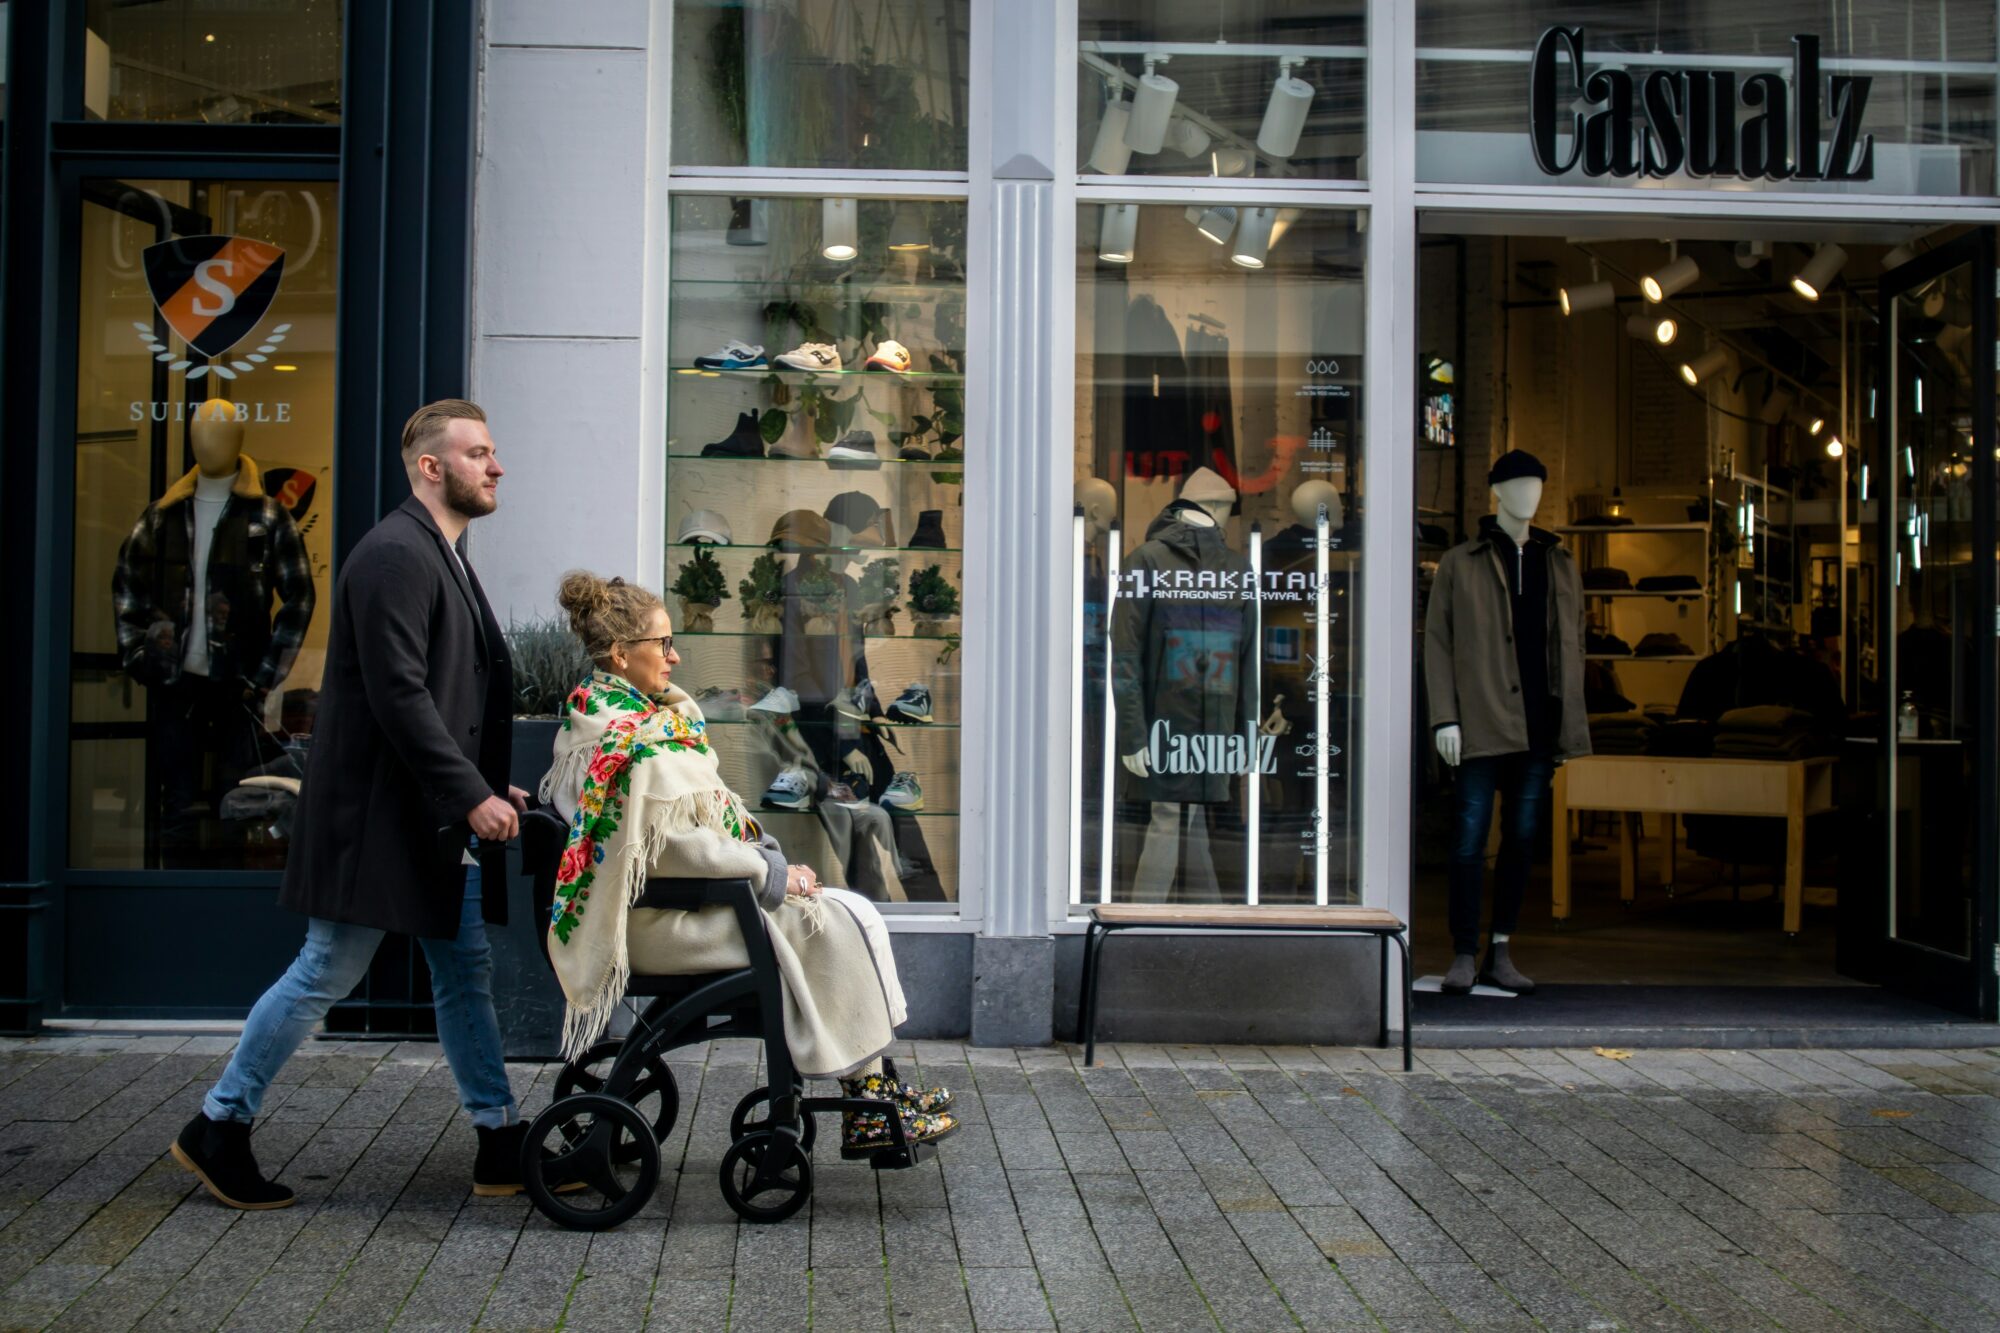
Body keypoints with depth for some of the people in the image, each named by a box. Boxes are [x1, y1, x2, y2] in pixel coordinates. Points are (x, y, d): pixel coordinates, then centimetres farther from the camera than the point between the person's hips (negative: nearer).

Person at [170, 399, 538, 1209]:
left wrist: (491, 787, 10)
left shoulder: (444, 558, 15)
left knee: (466, 974, 11)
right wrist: (471, 795, -22)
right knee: (325, 976, 0)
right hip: (379, 813, -10)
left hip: (435, 818, 10)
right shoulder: (396, 556, -16)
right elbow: (399, 696, -23)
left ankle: (502, 1146, 18)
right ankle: (219, 1129, 16)